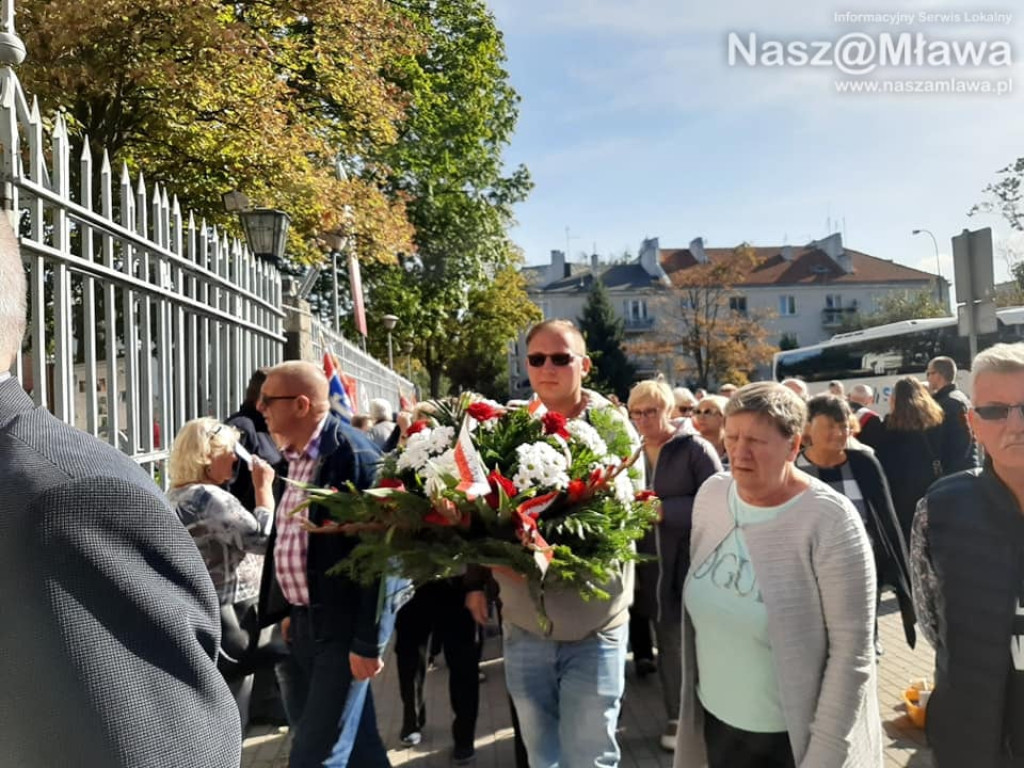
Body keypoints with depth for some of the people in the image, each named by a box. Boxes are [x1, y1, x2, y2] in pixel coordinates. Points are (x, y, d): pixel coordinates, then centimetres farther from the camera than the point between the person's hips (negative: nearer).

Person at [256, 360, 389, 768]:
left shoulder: (353, 456, -19)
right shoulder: (295, 456, 8)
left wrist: (368, 643, -19)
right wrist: (289, 610, 17)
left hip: (340, 628, -8)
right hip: (302, 621, 8)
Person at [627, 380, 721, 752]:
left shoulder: (695, 449, -8)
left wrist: (664, 509, -21)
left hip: (692, 562, -5)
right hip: (652, 564, 5)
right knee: (668, 642, 15)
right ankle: (676, 717, 30)